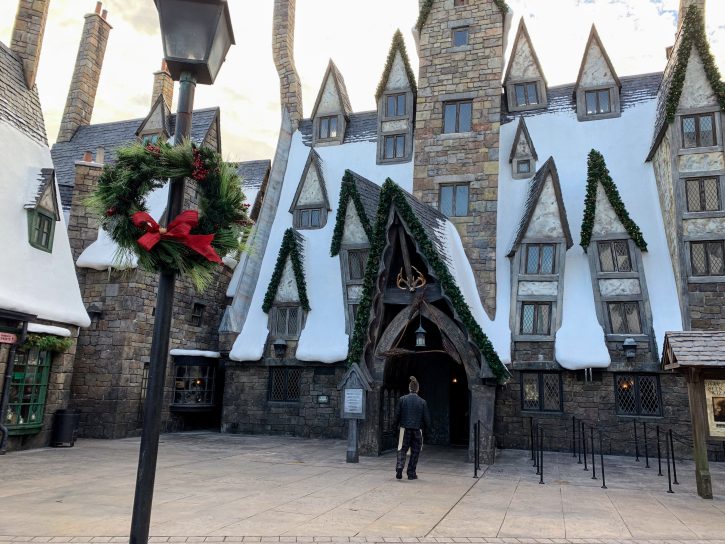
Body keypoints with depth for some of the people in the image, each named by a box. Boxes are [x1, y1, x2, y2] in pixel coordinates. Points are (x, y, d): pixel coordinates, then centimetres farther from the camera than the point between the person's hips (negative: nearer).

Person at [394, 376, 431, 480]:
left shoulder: (402, 399, -3)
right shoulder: (422, 402, -4)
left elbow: (397, 414, 0)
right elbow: (426, 418, 0)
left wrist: (396, 425, 15)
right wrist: (428, 428, 16)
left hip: (405, 429, 0)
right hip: (417, 430, 0)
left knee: (402, 450, 7)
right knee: (415, 452, 10)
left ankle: (399, 467, -15)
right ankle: (411, 473, 12)